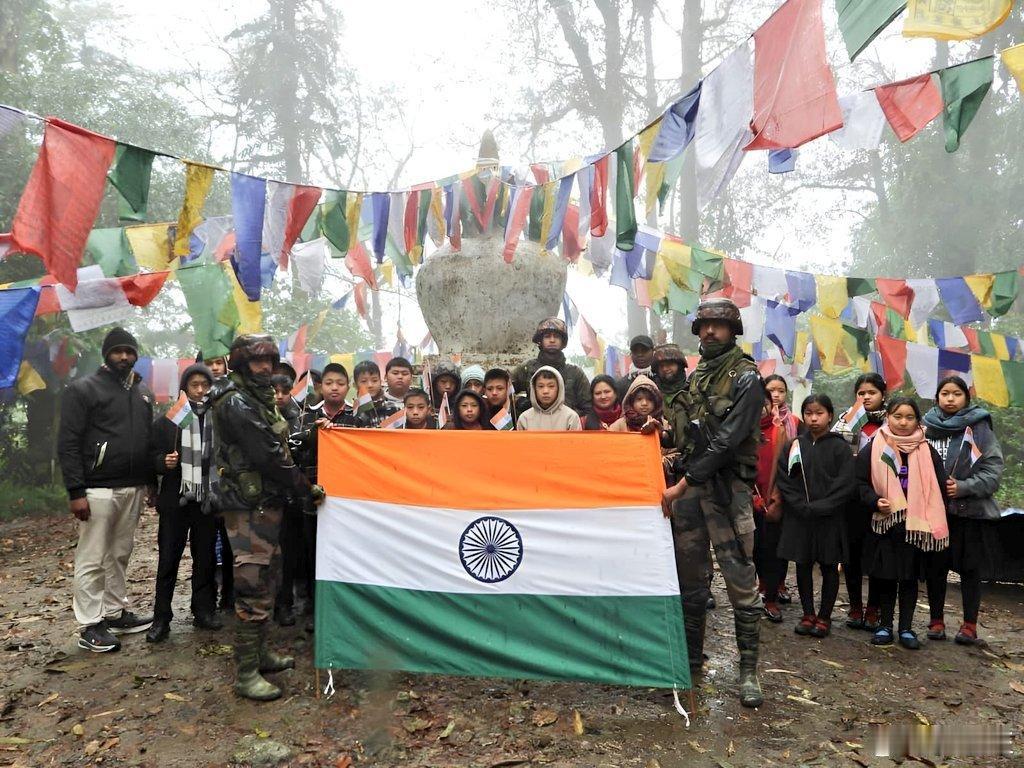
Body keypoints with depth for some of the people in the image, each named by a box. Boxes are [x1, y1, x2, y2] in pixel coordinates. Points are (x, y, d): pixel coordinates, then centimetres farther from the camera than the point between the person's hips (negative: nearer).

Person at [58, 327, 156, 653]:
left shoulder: (143, 392, 15)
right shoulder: (83, 389, -4)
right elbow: (68, 444, -9)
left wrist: (152, 482, 16)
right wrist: (76, 492, -15)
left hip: (134, 489, 6)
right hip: (98, 490, -6)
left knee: (120, 554, 13)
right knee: (92, 559, -1)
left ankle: (115, 613, 23)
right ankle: (90, 626, 6)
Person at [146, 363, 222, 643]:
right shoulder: (167, 420, 1)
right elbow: (152, 455, 4)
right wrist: (164, 462, -15)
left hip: (207, 501, 1)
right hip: (175, 501, -1)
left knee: (205, 559, 11)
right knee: (167, 560, 4)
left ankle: (204, 611, 23)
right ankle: (161, 618, 13)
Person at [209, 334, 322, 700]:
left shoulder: (258, 399, 16)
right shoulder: (236, 402, -16)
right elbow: (268, 456, -21)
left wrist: (300, 487, 8)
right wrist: (306, 489, -14)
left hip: (266, 502, 10)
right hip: (250, 506, -10)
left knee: (267, 579, 17)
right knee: (253, 587, -7)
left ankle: (259, 652, 30)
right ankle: (246, 674, 1)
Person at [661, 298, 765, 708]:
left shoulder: (746, 377, -6)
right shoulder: (696, 376, 15)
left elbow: (727, 440, -15)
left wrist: (684, 484, -17)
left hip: (727, 486, -6)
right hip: (688, 485, 6)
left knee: (740, 579, -4)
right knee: (690, 577, 12)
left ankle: (749, 670, 7)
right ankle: (691, 656, 25)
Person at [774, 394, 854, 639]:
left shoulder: (839, 447, -3)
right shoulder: (794, 445, 4)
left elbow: (846, 484, -10)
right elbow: (783, 480, 0)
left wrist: (818, 507, -15)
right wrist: (803, 507, -11)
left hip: (830, 519, -2)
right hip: (798, 518, 2)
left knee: (829, 567, 9)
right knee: (803, 566, 9)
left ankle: (824, 617, 20)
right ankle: (808, 615, 22)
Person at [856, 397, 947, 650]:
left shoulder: (926, 451, 2)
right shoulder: (873, 449, -1)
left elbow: (938, 486, 2)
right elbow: (861, 482, 0)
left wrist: (932, 522, -5)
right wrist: (875, 501, -17)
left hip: (915, 525, 1)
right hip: (884, 524, -1)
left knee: (910, 577, 9)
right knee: (886, 576, 8)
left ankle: (906, 627, 20)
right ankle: (885, 625, 20)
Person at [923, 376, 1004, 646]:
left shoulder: (978, 428, -2)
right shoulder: (926, 427, 5)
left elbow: (994, 468, -6)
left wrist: (964, 487, -15)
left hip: (970, 511, -2)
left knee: (970, 568, 7)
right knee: (935, 567, 8)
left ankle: (970, 624, 20)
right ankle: (937, 620, 22)